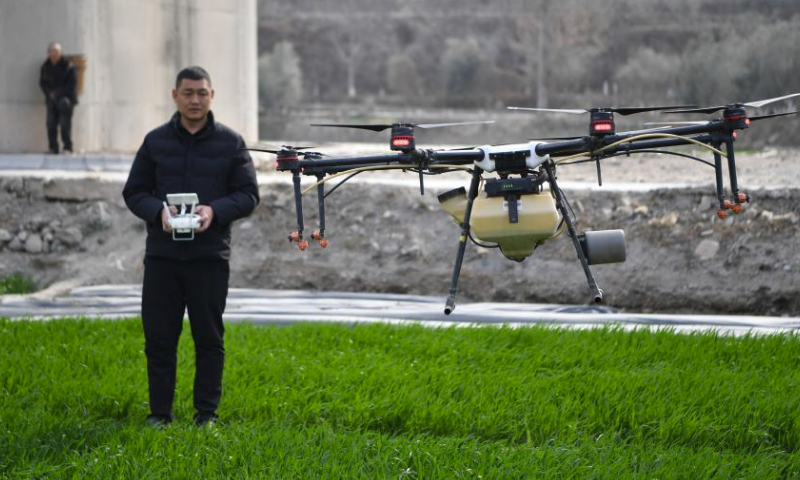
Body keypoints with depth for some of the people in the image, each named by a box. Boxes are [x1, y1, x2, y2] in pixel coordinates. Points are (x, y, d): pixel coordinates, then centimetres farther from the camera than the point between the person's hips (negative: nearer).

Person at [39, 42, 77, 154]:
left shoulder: (68, 66, -6)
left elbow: (72, 84, -7)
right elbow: (42, 83, 11)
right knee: (51, 123, -2)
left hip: (65, 98, -4)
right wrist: (50, 93, -7)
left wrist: (58, 93, -12)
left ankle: (68, 147, -11)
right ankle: (53, 148, 3)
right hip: (51, 100, 4)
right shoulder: (45, 67, 8)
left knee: (65, 123, -13)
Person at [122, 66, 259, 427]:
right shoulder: (155, 141, 7)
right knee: (158, 336, 3)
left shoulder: (230, 142, 3)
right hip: (162, 252, 1)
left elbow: (248, 194, 2)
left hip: (210, 255, -1)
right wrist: (159, 211, -12)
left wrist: (214, 210, -16)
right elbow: (134, 192, 9)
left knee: (209, 337, 4)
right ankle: (159, 413, 12)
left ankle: (207, 412, 14)